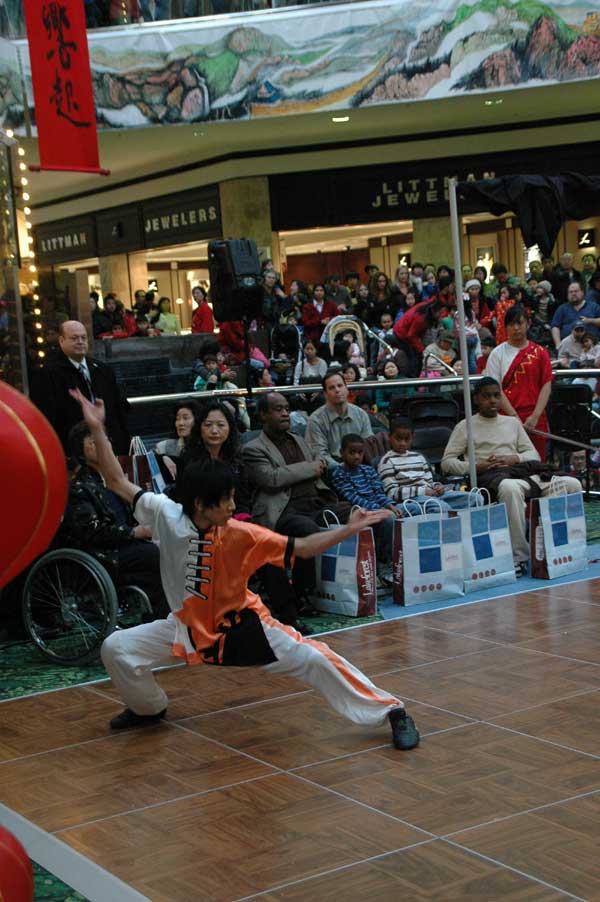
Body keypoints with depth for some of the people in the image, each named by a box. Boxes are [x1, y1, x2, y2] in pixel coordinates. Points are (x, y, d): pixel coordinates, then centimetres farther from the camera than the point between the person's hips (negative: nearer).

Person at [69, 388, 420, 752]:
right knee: (116, 648, -10)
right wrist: (98, 430, -16)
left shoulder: (240, 534, -19)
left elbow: (302, 548, -17)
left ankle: (393, 711, -4)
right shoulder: (166, 515, -16)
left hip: (241, 624, -2)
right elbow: (118, 481, -10)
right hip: (189, 626, 3)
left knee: (314, 659, -16)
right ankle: (149, 708, 21)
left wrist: (349, 529, -28)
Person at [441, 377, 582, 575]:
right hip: (490, 477, -5)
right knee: (510, 488, -44)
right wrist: (477, 467, -8)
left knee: (571, 484, -21)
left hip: (524, 472, 5)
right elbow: (447, 462, 7)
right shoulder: (465, 426, 14)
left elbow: (534, 455, 21)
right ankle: (519, 557, -38)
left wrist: (513, 459, -1)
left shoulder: (512, 422, 27)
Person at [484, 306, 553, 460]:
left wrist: (535, 416, -7)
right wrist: (514, 416, -10)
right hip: (507, 417, -2)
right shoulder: (498, 354, 3)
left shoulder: (540, 352, 8)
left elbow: (546, 385, 4)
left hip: (535, 419, 2)